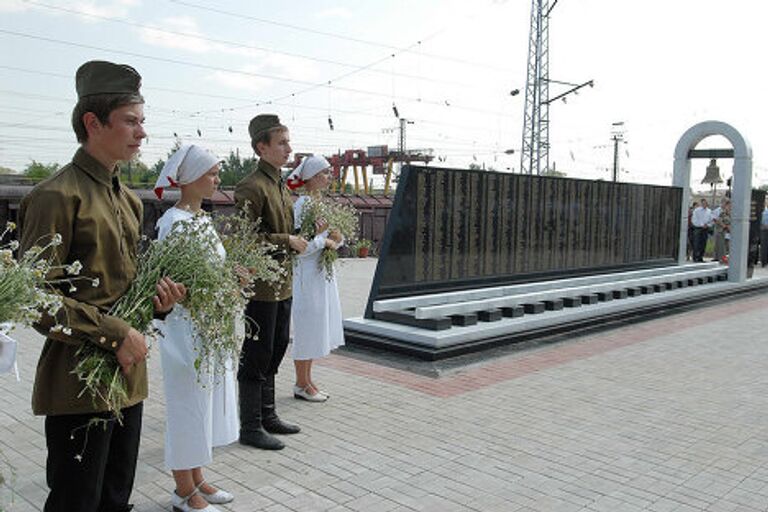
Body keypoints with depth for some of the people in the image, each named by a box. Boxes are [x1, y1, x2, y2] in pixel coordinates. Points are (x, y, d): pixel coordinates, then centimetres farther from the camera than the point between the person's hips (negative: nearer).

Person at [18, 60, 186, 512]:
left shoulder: (128, 200, 14)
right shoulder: (58, 195, -13)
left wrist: (157, 301, 1)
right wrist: (115, 334, -18)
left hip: (128, 375, 8)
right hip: (80, 383, -8)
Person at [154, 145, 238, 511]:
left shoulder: (201, 218, 11)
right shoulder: (174, 222, -17)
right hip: (185, 329, -9)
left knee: (206, 402, 16)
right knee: (189, 405, 3)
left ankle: (196, 480, 31)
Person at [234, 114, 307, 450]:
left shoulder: (279, 185, 15)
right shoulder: (251, 187, -15)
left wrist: (299, 239, 8)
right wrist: (288, 241, -16)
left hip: (282, 284, 9)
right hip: (261, 286, -9)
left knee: (275, 351, 17)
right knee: (256, 356, 0)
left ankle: (267, 416, 30)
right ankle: (251, 428, 12)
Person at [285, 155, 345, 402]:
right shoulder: (302, 205, -16)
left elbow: (337, 237, 15)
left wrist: (334, 242, -6)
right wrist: (322, 238, -12)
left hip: (323, 275, 9)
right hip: (308, 276, -9)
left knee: (316, 330, 14)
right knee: (306, 329, 1)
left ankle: (307, 381, 25)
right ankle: (302, 384, 14)